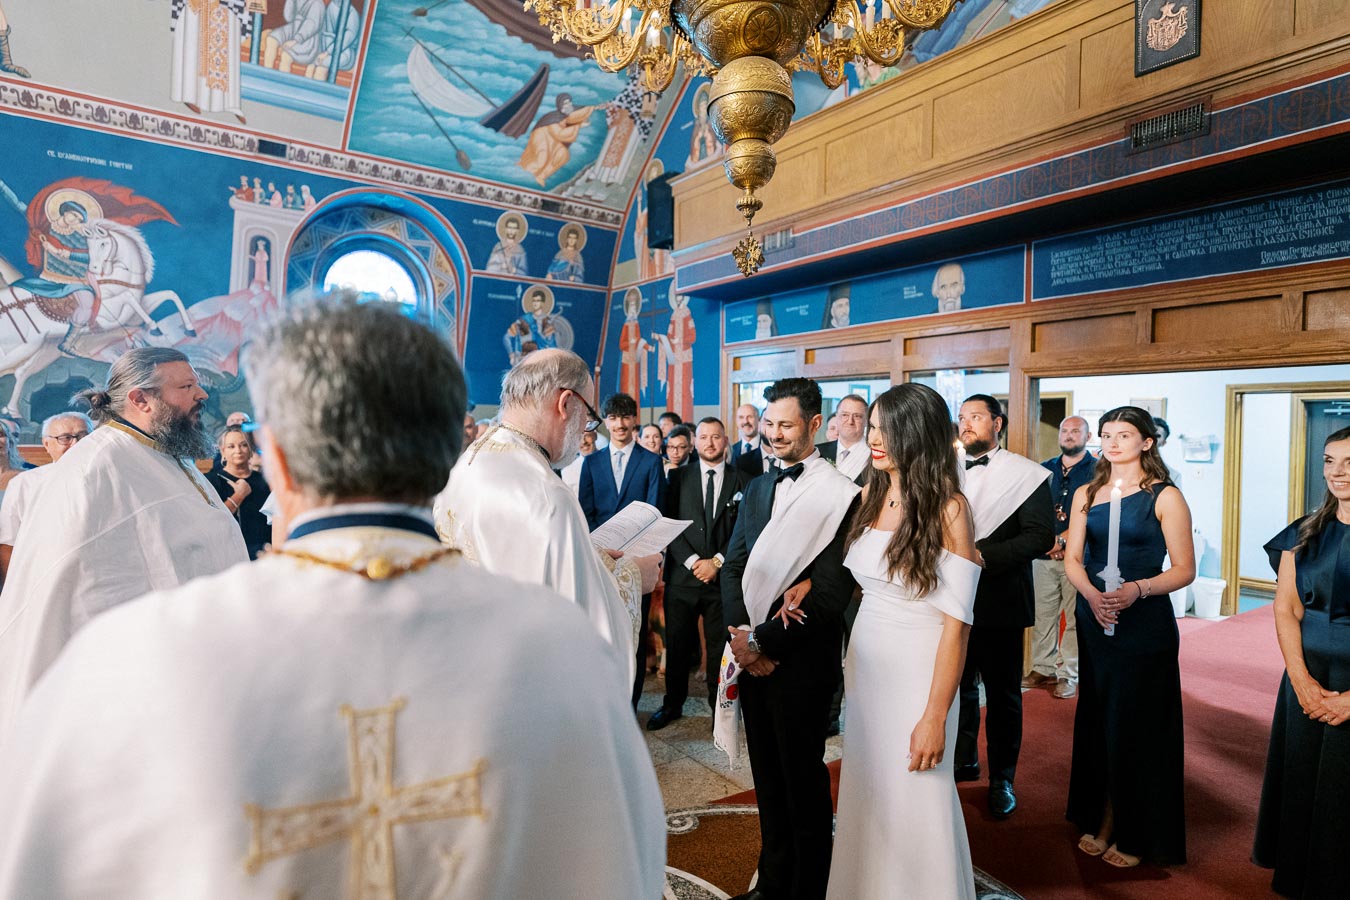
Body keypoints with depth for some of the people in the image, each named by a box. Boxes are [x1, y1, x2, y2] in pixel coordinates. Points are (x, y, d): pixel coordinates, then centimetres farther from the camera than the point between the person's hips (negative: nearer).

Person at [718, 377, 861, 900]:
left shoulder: (840, 496, -13)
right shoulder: (758, 489, 9)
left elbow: (831, 592, -18)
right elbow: (733, 566, 8)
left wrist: (763, 642, -16)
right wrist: (738, 633, -6)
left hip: (802, 661, -6)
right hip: (751, 655, 6)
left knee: (803, 779, 12)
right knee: (767, 776, 20)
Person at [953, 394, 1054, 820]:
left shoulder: (1026, 474, -6)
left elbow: (1041, 535, -15)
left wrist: (983, 555, -24)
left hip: (999, 601, -4)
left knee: (1002, 693, 9)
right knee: (959, 686, 18)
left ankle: (1002, 778, 26)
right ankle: (964, 759, 37)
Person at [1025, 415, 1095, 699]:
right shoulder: (1045, 469, 13)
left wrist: (1061, 539, -17)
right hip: (1043, 555, 4)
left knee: (1074, 618, 1)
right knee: (1043, 614, 7)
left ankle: (1068, 675, 9)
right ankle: (1043, 668, 16)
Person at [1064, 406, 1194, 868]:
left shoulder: (1165, 497, -6)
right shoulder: (1086, 494, 7)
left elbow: (1184, 569, -7)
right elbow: (1072, 558, 5)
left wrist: (1136, 590, -23)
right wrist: (1091, 594, -14)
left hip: (1145, 624, -4)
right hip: (1093, 620, 4)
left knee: (1138, 725, 5)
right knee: (1097, 720, 12)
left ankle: (1134, 834, 23)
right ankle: (1099, 821, 28)